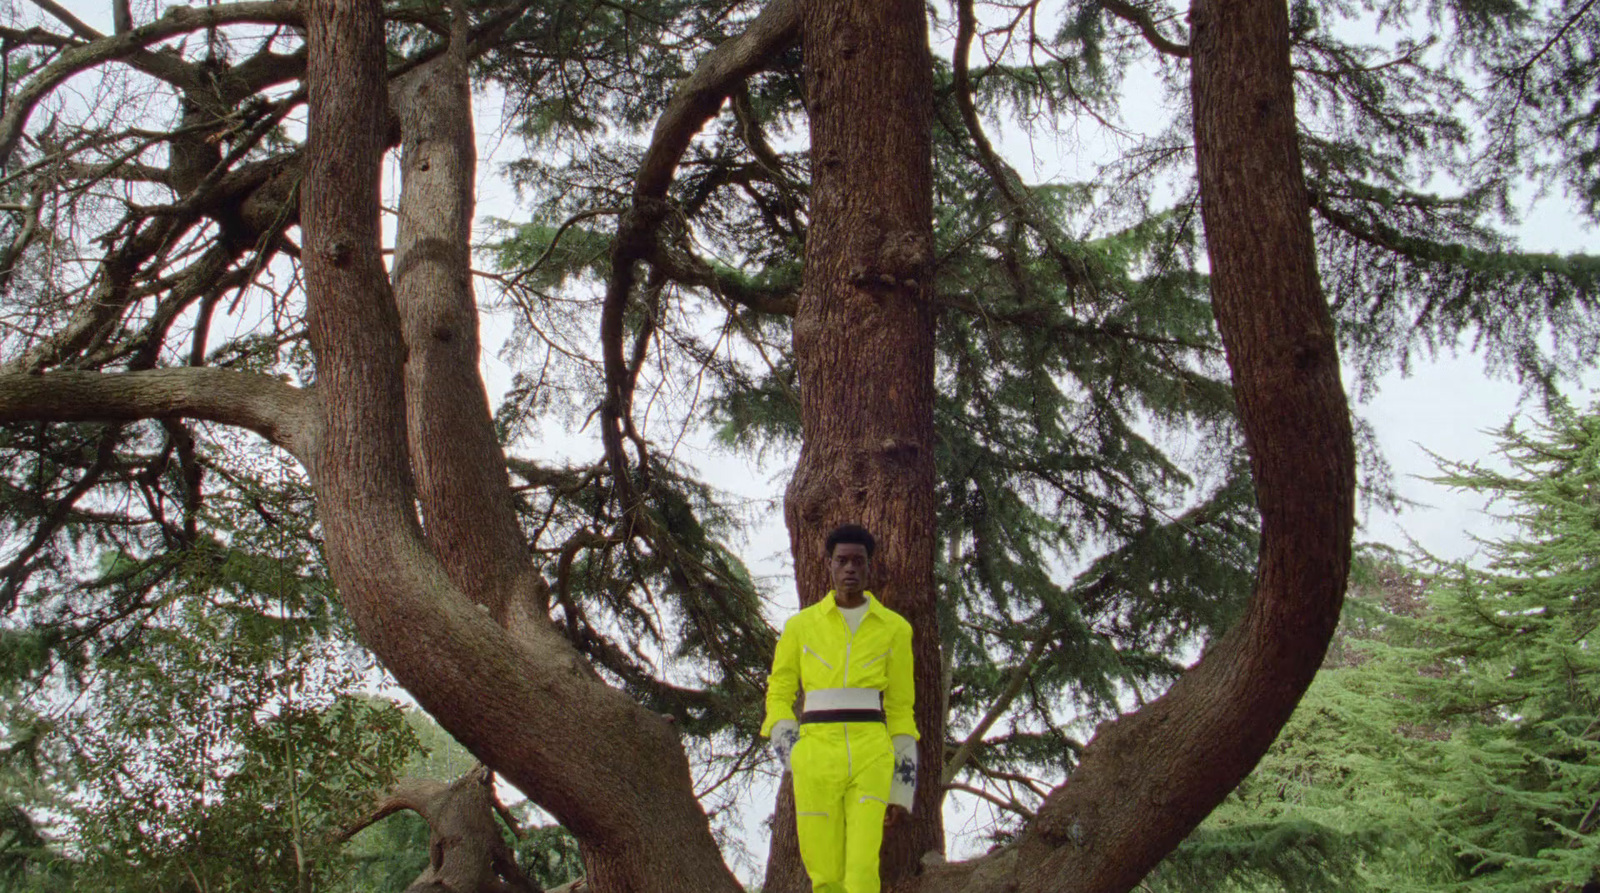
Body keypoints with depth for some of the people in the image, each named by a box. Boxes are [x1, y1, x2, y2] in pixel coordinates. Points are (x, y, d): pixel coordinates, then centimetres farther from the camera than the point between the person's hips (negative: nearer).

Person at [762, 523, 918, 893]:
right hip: (817, 756, 1)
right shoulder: (800, 626, 6)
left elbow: (900, 709, 10)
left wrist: (901, 790, 7)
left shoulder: (894, 628, 7)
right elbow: (779, 696, 12)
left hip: (871, 758, -1)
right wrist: (795, 764, -4)